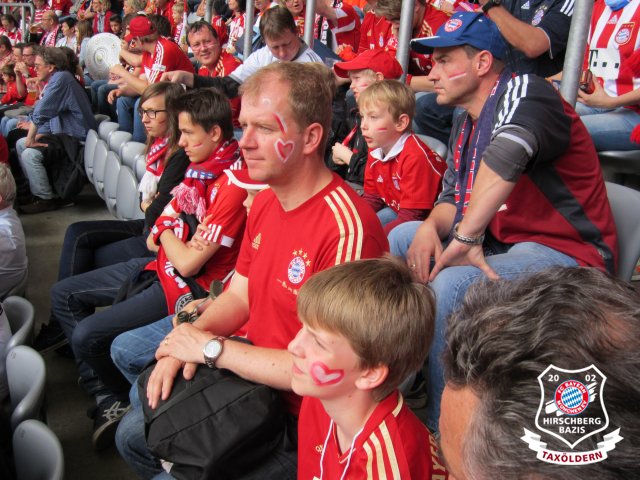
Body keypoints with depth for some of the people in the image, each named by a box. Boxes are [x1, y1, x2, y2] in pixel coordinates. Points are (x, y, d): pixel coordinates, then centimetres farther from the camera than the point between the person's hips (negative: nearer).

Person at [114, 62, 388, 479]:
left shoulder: (347, 228, -29)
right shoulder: (265, 200, 1)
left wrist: (213, 347, -21)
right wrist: (190, 339, -11)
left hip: (298, 419, -8)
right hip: (247, 370, 8)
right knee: (133, 433, 17)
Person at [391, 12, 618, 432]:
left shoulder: (524, 92, -16)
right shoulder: (467, 124, 14)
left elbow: (506, 153, -38)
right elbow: (453, 198, 14)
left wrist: (466, 239, -36)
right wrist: (431, 227, -9)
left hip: (565, 252, -9)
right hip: (502, 241, 10)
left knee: (452, 283, -32)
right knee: (402, 236, 7)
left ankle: (444, 427, -15)